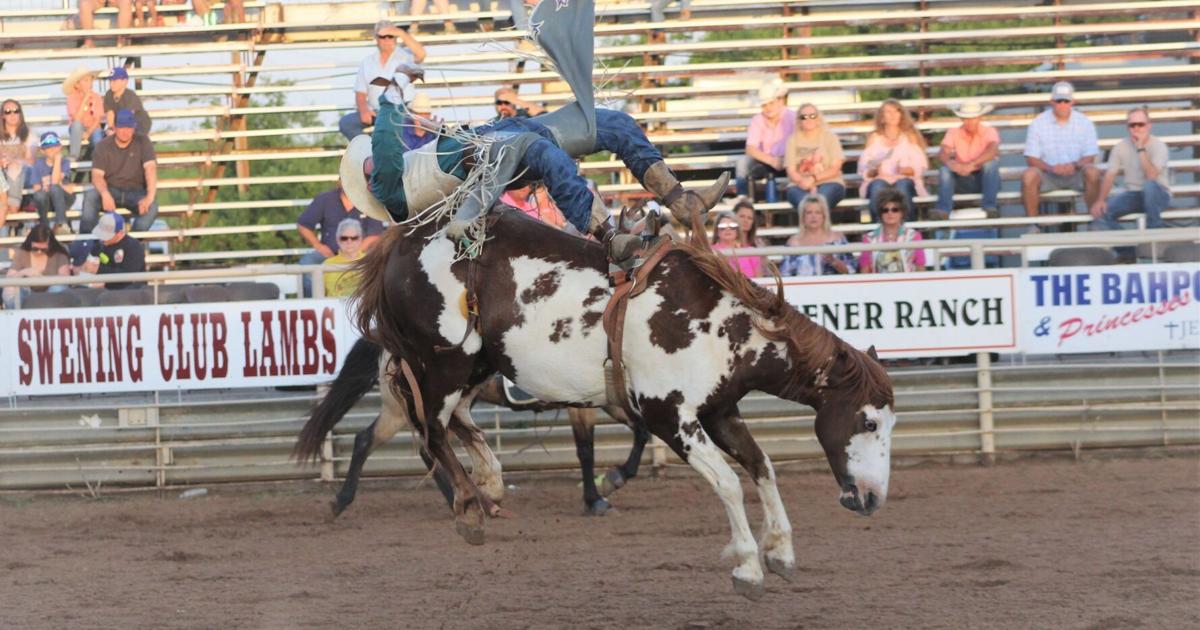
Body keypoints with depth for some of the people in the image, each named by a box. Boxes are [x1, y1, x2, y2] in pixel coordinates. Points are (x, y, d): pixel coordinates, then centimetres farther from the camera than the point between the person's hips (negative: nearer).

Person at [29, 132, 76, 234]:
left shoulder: (64, 162, -2)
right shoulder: (38, 165, 3)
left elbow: (55, 181, -19)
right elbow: (37, 189, -2)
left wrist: (57, 159, -15)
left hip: (63, 200, -1)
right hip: (45, 202, 1)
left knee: (54, 188, -35)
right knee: (40, 194, -35)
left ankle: (61, 224, -37)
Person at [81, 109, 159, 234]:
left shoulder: (142, 142, -5)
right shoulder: (104, 146, -3)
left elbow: (150, 169, -17)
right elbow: (97, 175, -12)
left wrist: (150, 196, -35)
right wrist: (105, 194, -35)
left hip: (135, 192, 0)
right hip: (111, 190, 0)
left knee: (152, 206, -31)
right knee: (90, 196, -30)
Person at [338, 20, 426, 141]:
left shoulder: (404, 55, 3)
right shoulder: (368, 62, 13)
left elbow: (420, 55, -20)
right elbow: (360, 93, 11)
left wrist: (402, 34, -27)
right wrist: (363, 110, -10)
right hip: (374, 112, 4)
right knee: (345, 122, -20)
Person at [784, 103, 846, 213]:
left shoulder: (830, 137, 10)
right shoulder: (793, 140, 13)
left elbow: (835, 169, 2)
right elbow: (791, 171, 4)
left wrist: (813, 179, -15)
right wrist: (805, 183, -17)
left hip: (829, 183, -1)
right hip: (800, 186, 1)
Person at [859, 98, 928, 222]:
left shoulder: (910, 136, 20)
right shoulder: (874, 138, 20)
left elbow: (921, 166, 11)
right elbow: (863, 169, 12)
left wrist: (910, 170, -11)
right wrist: (873, 171, -10)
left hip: (905, 179, 0)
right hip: (880, 179, 0)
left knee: (902, 185, -38)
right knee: (878, 187, -37)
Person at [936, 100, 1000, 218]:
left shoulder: (989, 131, -7)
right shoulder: (954, 133, 0)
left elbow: (992, 151, -28)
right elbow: (942, 154, -15)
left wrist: (972, 164, -44)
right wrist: (950, 163, -40)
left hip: (984, 179, -2)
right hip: (962, 181, 2)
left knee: (991, 162, -30)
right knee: (944, 168, -25)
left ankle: (989, 207, -34)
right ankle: (943, 211, -39)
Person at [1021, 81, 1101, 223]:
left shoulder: (1084, 123, 2)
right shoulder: (1038, 124, 1)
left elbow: (1090, 157, 0)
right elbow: (1031, 159, -2)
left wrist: (1075, 165, -23)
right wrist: (1051, 168, -22)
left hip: (1075, 173, 0)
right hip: (1048, 174, 0)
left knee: (1092, 172, -32)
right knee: (1028, 175, -32)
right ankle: (1032, 224, -22)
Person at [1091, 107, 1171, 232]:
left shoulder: (1158, 146, -13)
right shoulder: (1121, 146, 0)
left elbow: (1151, 176, -27)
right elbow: (1109, 175, -4)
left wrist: (1141, 148, -27)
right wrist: (1100, 200, -18)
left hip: (1158, 195, -3)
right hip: (1133, 195, 3)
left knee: (1149, 185, -40)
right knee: (1101, 211, -20)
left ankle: (1155, 228, -19)